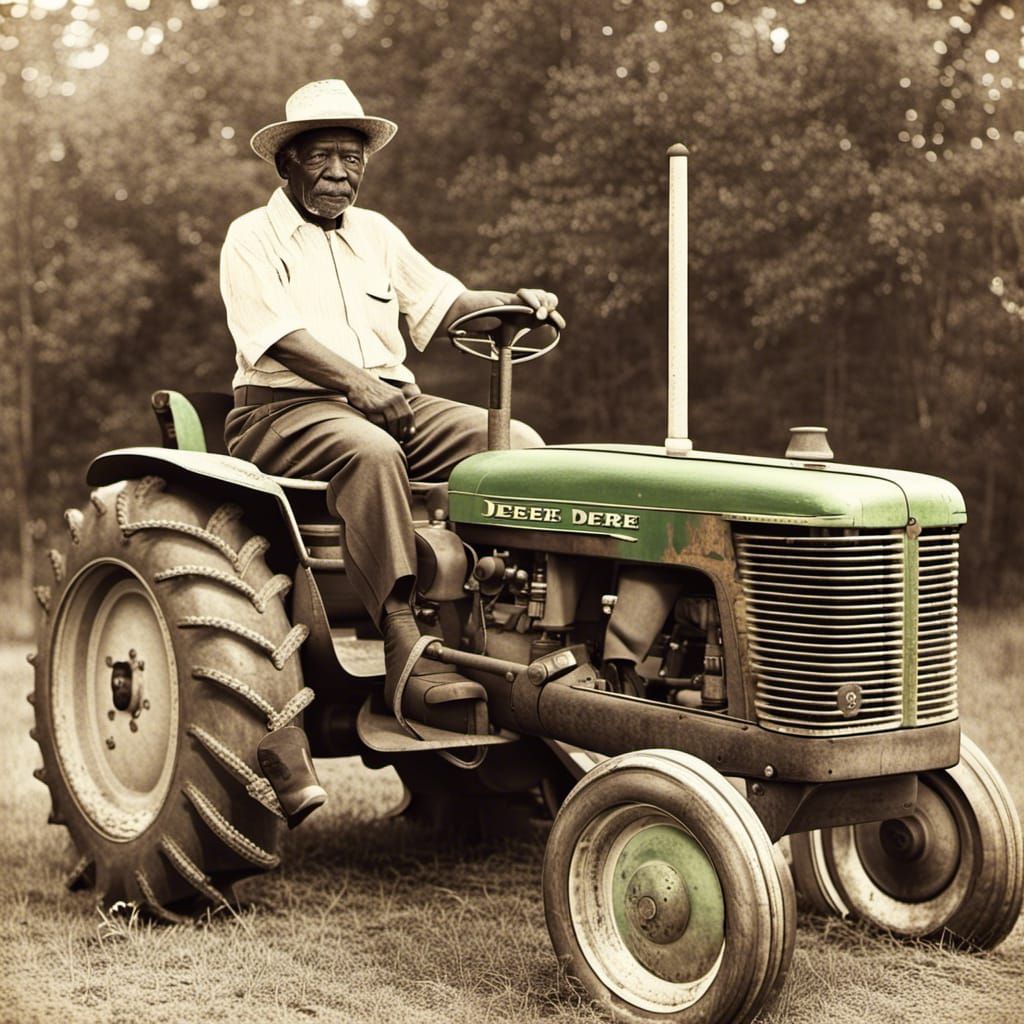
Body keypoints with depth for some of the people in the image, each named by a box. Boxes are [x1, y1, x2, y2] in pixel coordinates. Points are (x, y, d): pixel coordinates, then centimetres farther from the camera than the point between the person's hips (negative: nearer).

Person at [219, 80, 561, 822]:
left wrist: (514, 301, -3)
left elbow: (441, 300, 17)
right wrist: (356, 384, -27)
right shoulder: (253, 238, 2)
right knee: (370, 451, -40)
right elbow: (278, 336, -13)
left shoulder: (375, 233, 21)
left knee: (517, 444, -17)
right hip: (284, 409, -6)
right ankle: (407, 648, -43)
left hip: (390, 402, 6)